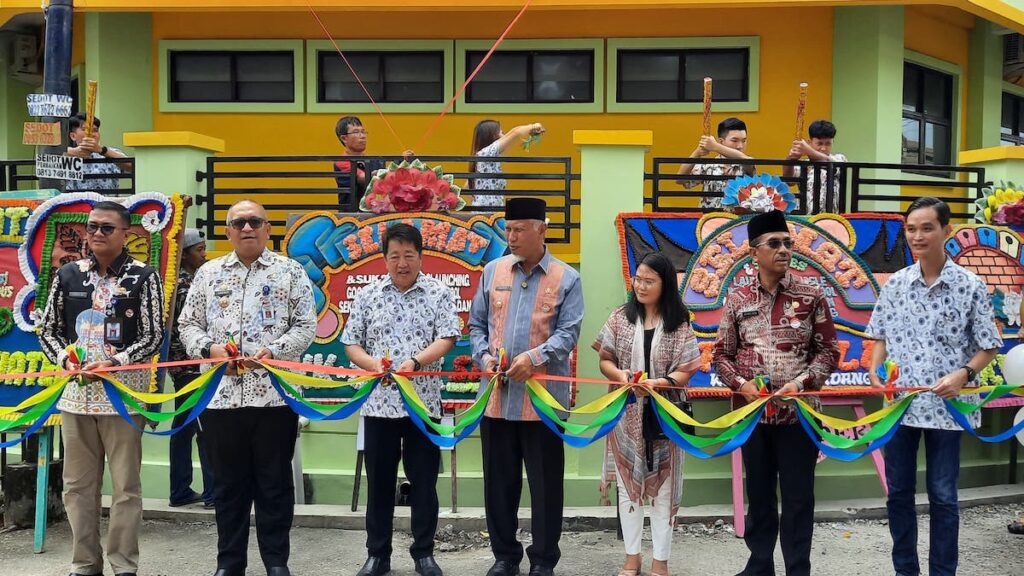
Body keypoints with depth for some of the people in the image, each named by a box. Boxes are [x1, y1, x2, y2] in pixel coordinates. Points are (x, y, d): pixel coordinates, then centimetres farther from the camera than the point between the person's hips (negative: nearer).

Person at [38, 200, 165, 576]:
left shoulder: (144, 277, -2)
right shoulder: (67, 274, 8)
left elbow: (153, 336, -5)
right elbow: (47, 329, 12)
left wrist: (114, 363, -17)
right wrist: (65, 359, -7)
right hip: (75, 392, 4)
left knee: (126, 486, 2)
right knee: (78, 485, 10)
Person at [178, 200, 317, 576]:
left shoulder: (290, 272, 5)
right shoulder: (209, 273, 12)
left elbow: (306, 326, 0)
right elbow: (187, 324, 12)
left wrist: (273, 352, -14)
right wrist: (209, 348, -8)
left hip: (274, 393, -2)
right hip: (220, 394, 2)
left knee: (274, 482, 5)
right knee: (228, 483, 10)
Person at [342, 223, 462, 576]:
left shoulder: (439, 294, 1)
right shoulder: (368, 296, 6)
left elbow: (447, 339, -8)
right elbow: (351, 343, 6)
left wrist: (415, 362, -22)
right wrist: (372, 364, -14)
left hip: (424, 402, -1)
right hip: (378, 402, 2)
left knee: (424, 481, 6)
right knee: (379, 482, 9)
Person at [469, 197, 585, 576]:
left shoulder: (567, 279, -1)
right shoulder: (493, 271, 9)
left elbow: (568, 333, -8)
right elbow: (477, 324, 13)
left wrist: (534, 357, -23)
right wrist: (484, 356, -5)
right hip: (497, 396, 3)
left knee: (545, 484, 6)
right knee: (498, 482, 12)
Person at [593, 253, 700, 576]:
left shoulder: (679, 324, -3)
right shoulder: (620, 318, 2)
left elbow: (685, 371, -5)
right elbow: (605, 360, 4)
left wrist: (657, 383, -23)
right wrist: (620, 374, -17)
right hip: (627, 415, 2)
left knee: (663, 488, 6)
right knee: (629, 485, 9)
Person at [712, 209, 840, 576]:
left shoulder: (811, 296, 0)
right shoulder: (737, 300, 3)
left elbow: (828, 350, 2)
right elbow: (722, 353, 7)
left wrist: (801, 383, -13)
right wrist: (741, 383, -10)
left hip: (798, 412, -1)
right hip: (752, 412, 2)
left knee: (798, 497, 4)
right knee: (758, 494, 13)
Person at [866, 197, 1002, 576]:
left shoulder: (970, 286, -6)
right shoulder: (895, 284, 2)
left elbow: (988, 347, -2)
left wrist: (962, 374, -18)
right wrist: (874, 368, -6)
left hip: (947, 405, -3)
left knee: (942, 495, 7)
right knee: (898, 491, 11)